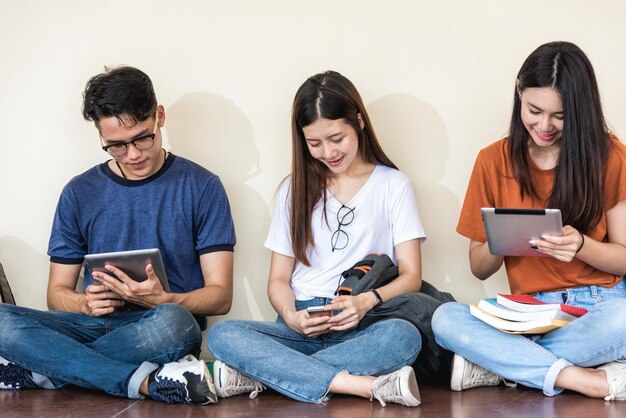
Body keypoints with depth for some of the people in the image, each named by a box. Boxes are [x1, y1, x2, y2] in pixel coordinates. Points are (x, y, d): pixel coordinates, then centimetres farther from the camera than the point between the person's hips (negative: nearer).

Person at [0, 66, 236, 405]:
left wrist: (161, 300, -21)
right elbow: (58, 292, 13)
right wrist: (86, 303, -12)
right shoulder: (79, 193, 11)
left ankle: (40, 371, -21)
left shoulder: (202, 187, 3)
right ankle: (148, 382, -31)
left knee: (172, 321, -39)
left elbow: (220, 295, 0)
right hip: (95, 326, 2)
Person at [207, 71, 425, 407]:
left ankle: (258, 375, -30)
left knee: (404, 335, -37)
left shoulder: (392, 184, 9)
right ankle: (366, 386, -37)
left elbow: (411, 275, 3)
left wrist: (368, 301, -19)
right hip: (302, 326, 2)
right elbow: (279, 279, 13)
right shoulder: (295, 189, 16)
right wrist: (291, 316, -11)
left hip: (364, 329, -2)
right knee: (223, 335, -27)